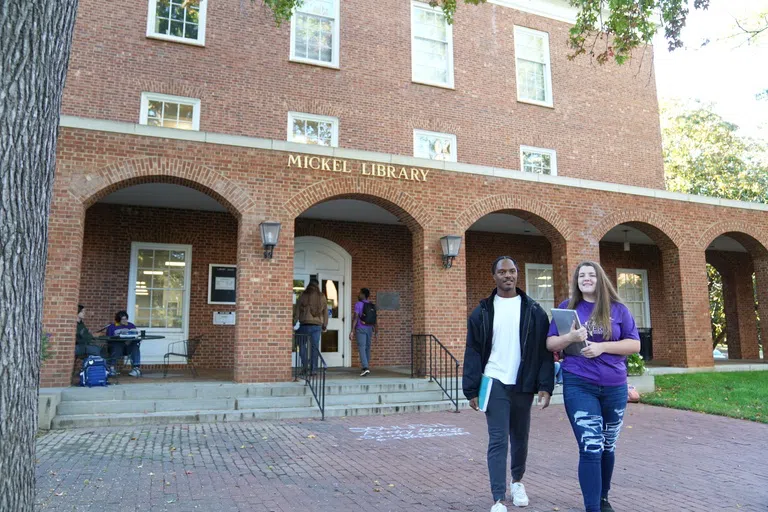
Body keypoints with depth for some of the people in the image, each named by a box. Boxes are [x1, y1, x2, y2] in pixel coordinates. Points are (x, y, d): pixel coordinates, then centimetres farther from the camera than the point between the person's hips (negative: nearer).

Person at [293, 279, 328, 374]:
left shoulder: (303, 296, -1)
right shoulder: (322, 297, 6)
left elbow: (297, 311, 0)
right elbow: (325, 313, 9)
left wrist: (294, 323, 8)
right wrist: (324, 326, 17)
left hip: (305, 324, -2)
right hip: (317, 325, 2)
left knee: (302, 343, 13)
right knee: (315, 347, 5)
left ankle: (305, 364, 1)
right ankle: (313, 369, 6)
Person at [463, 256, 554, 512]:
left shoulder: (534, 310, 2)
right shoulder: (483, 311, 1)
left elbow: (544, 350, 1)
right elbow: (473, 352, 0)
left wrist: (545, 386, -8)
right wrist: (472, 390, -5)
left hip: (523, 385, 2)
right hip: (494, 383, -1)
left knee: (520, 438, 15)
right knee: (497, 440, -5)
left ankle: (517, 481, 39)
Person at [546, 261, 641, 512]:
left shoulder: (618, 309, 4)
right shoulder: (568, 307, 3)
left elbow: (634, 344, 0)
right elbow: (550, 343, 3)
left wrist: (602, 346, -15)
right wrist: (570, 337, -18)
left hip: (615, 387, 2)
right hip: (579, 386, -2)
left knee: (608, 446, 15)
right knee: (591, 448, -9)